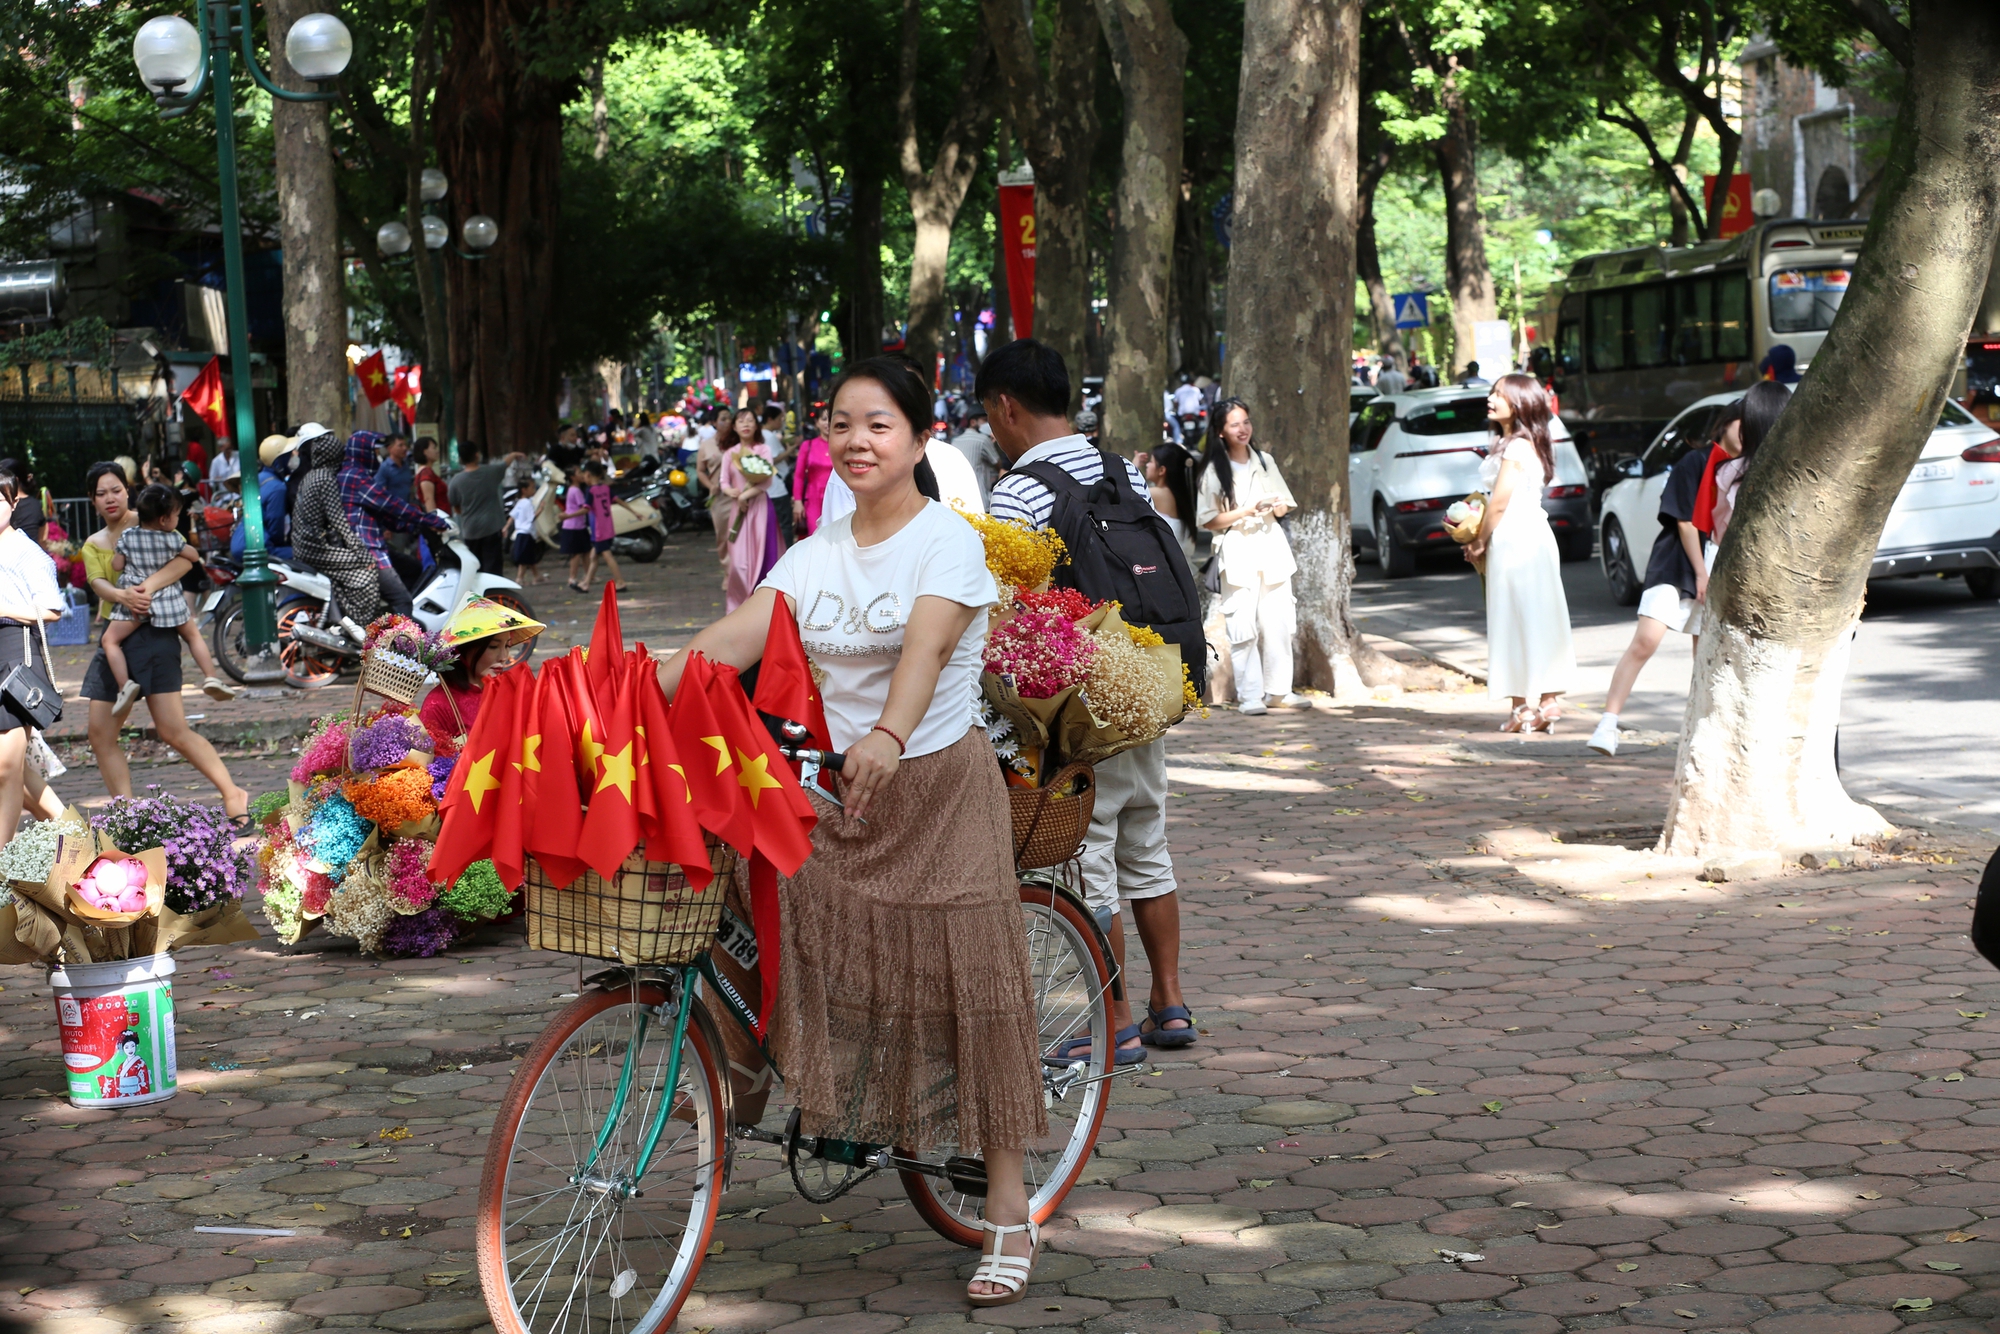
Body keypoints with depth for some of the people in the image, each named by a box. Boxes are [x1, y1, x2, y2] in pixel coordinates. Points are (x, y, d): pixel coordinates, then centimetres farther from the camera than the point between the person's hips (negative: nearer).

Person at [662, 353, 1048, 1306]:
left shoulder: (947, 541, -10)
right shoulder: (815, 555, 7)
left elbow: (924, 646, -29)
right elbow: (734, 638, -6)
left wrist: (889, 737, -48)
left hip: (938, 783, -5)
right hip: (836, 787, 5)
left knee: (965, 980, -4)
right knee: (821, 962, -9)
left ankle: (1008, 1210, 3)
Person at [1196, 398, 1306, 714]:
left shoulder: (1265, 462, 12)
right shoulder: (1214, 471, 0)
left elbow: (1284, 507, 18)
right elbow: (1209, 521, -5)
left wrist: (1275, 507, -6)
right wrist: (1245, 512, -16)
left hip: (1271, 546, 4)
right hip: (1237, 550, -4)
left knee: (1278, 622, 2)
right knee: (1243, 625, -8)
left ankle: (1278, 691, 10)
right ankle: (1249, 696, -6)